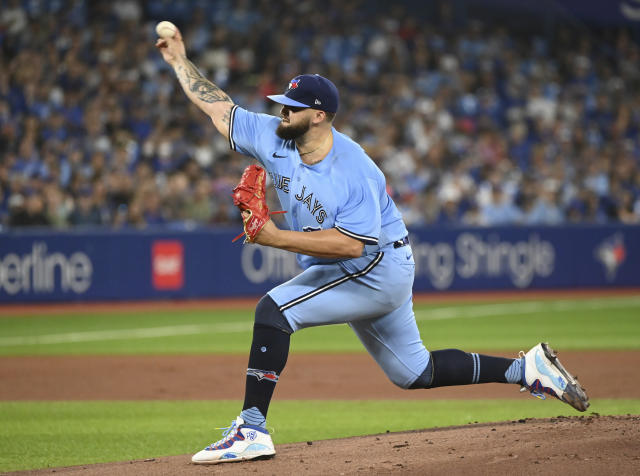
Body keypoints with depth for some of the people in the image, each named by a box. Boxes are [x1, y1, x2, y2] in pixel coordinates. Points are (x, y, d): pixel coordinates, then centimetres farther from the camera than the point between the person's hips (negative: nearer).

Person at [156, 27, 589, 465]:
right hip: (348, 274, 9)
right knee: (415, 372, 16)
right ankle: (527, 369, 27)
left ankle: (252, 429, -24)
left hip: (377, 269, -9)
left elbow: (351, 244, -33)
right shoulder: (274, 138, -5)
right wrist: (180, 61, 2)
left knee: (274, 309, -23)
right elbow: (218, 107, 3)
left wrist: (278, 239, -35)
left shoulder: (356, 173, -26)